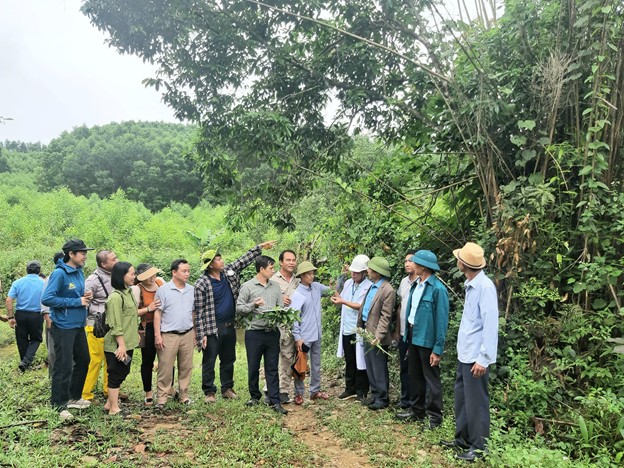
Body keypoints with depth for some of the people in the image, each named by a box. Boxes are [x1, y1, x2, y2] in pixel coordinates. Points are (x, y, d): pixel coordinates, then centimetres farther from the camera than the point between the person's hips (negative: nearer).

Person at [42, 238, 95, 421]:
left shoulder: (79, 272, 8)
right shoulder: (59, 273, -17)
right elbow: (47, 298, -23)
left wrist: (85, 296, -2)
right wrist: (76, 301, -21)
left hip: (79, 325, 9)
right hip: (64, 326, -9)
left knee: (83, 361, 17)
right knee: (64, 366, -2)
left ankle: (74, 397, 33)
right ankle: (59, 405, 11)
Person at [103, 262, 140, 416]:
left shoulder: (129, 292, 10)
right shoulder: (115, 297, -19)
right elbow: (116, 325, -21)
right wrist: (121, 345, -21)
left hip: (128, 343, 9)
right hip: (117, 345, -9)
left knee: (122, 374, 17)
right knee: (116, 375, 3)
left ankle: (110, 403, 29)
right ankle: (114, 409, 14)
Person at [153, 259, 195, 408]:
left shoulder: (192, 290, 7)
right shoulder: (163, 290, -5)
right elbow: (157, 313, -5)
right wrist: (157, 335, -10)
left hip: (187, 334, 4)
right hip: (168, 335, -4)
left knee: (186, 367, 10)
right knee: (165, 368, 0)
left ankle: (184, 395, 21)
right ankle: (162, 397, 10)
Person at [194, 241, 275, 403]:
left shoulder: (229, 271, 3)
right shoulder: (202, 284, -14)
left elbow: (244, 260, 15)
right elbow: (199, 311, -13)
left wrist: (260, 247, 12)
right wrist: (201, 334, -16)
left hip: (230, 326, 6)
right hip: (213, 329, -6)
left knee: (228, 360, 15)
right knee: (209, 362, 4)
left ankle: (227, 389, 28)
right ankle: (209, 392, 16)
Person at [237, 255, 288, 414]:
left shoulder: (275, 286, 9)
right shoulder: (248, 286, -4)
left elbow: (281, 307, 11)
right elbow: (239, 308, -5)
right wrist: (253, 305, -20)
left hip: (273, 332, 3)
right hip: (254, 333, -3)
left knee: (272, 368, 5)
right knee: (253, 367, 9)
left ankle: (275, 401, 10)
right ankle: (255, 396, 28)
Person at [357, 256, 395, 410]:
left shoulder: (388, 290, -18)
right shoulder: (372, 286, 11)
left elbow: (385, 317, -19)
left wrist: (378, 336, -23)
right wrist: (360, 325, 14)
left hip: (377, 336, -9)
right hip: (367, 332, 9)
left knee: (379, 369, 2)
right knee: (370, 367, 17)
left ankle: (382, 399, 15)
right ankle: (375, 394, 29)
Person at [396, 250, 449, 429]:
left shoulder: (437, 289, -17)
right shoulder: (416, 285, 7)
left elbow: (442, 320, -18)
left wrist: (438, 349, -18)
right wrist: (407, 336, 10)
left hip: (427, 339, -8)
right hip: (413, 335, 8)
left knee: (431, 378, 4)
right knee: (414, 376, 18)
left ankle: (435, 416, 17)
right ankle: (417, 410, 33)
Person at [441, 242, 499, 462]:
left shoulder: (485, 286, -18)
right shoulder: (470, 285, 9)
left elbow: (490, 324, -21)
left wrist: (484, 358, -20)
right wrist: (464, 351, 15)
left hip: (476, 356, -9)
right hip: (464, 353, 9)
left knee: (475, 401, 3)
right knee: (461, 397, 17)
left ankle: (478, 446, 17)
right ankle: (463, 438, 31)